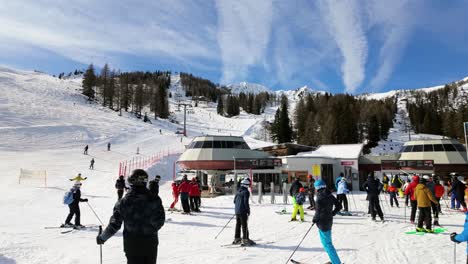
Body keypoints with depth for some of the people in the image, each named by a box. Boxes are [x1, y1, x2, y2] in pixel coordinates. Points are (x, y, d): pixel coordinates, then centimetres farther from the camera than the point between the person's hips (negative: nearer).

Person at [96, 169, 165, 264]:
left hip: (131, 244, 0)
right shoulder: (154, 199, -10)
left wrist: (102, 237, 9)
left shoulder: (124, 201, -9)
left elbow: (114, 225, -7)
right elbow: (160, 221, -6)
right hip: (150, 243, 0)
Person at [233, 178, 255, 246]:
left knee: (238, 225, 16)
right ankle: (245, 240, 0)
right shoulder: (246, 192, -15)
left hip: (237, 211, 8)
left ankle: (236, 239, 23)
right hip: (243, 211, -8)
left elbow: (234, 200, 14)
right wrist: (248, 210, -9)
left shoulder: (238, 191, 9)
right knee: (244, 226, -2)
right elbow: (246, 202, -19)